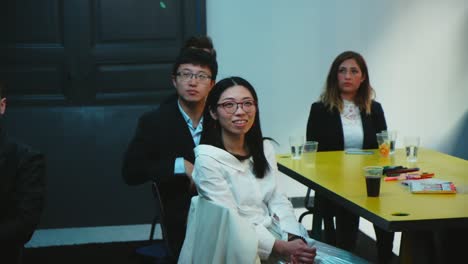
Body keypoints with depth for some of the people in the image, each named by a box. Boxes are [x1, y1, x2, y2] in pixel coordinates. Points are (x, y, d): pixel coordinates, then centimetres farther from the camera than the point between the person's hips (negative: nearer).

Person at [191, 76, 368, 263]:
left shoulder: (265, 148, 10)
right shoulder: (207, 159, -10)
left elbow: (277, 200, 5)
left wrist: (294, 239, -13)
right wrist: (282, 249, -20)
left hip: (280, 235, 6)